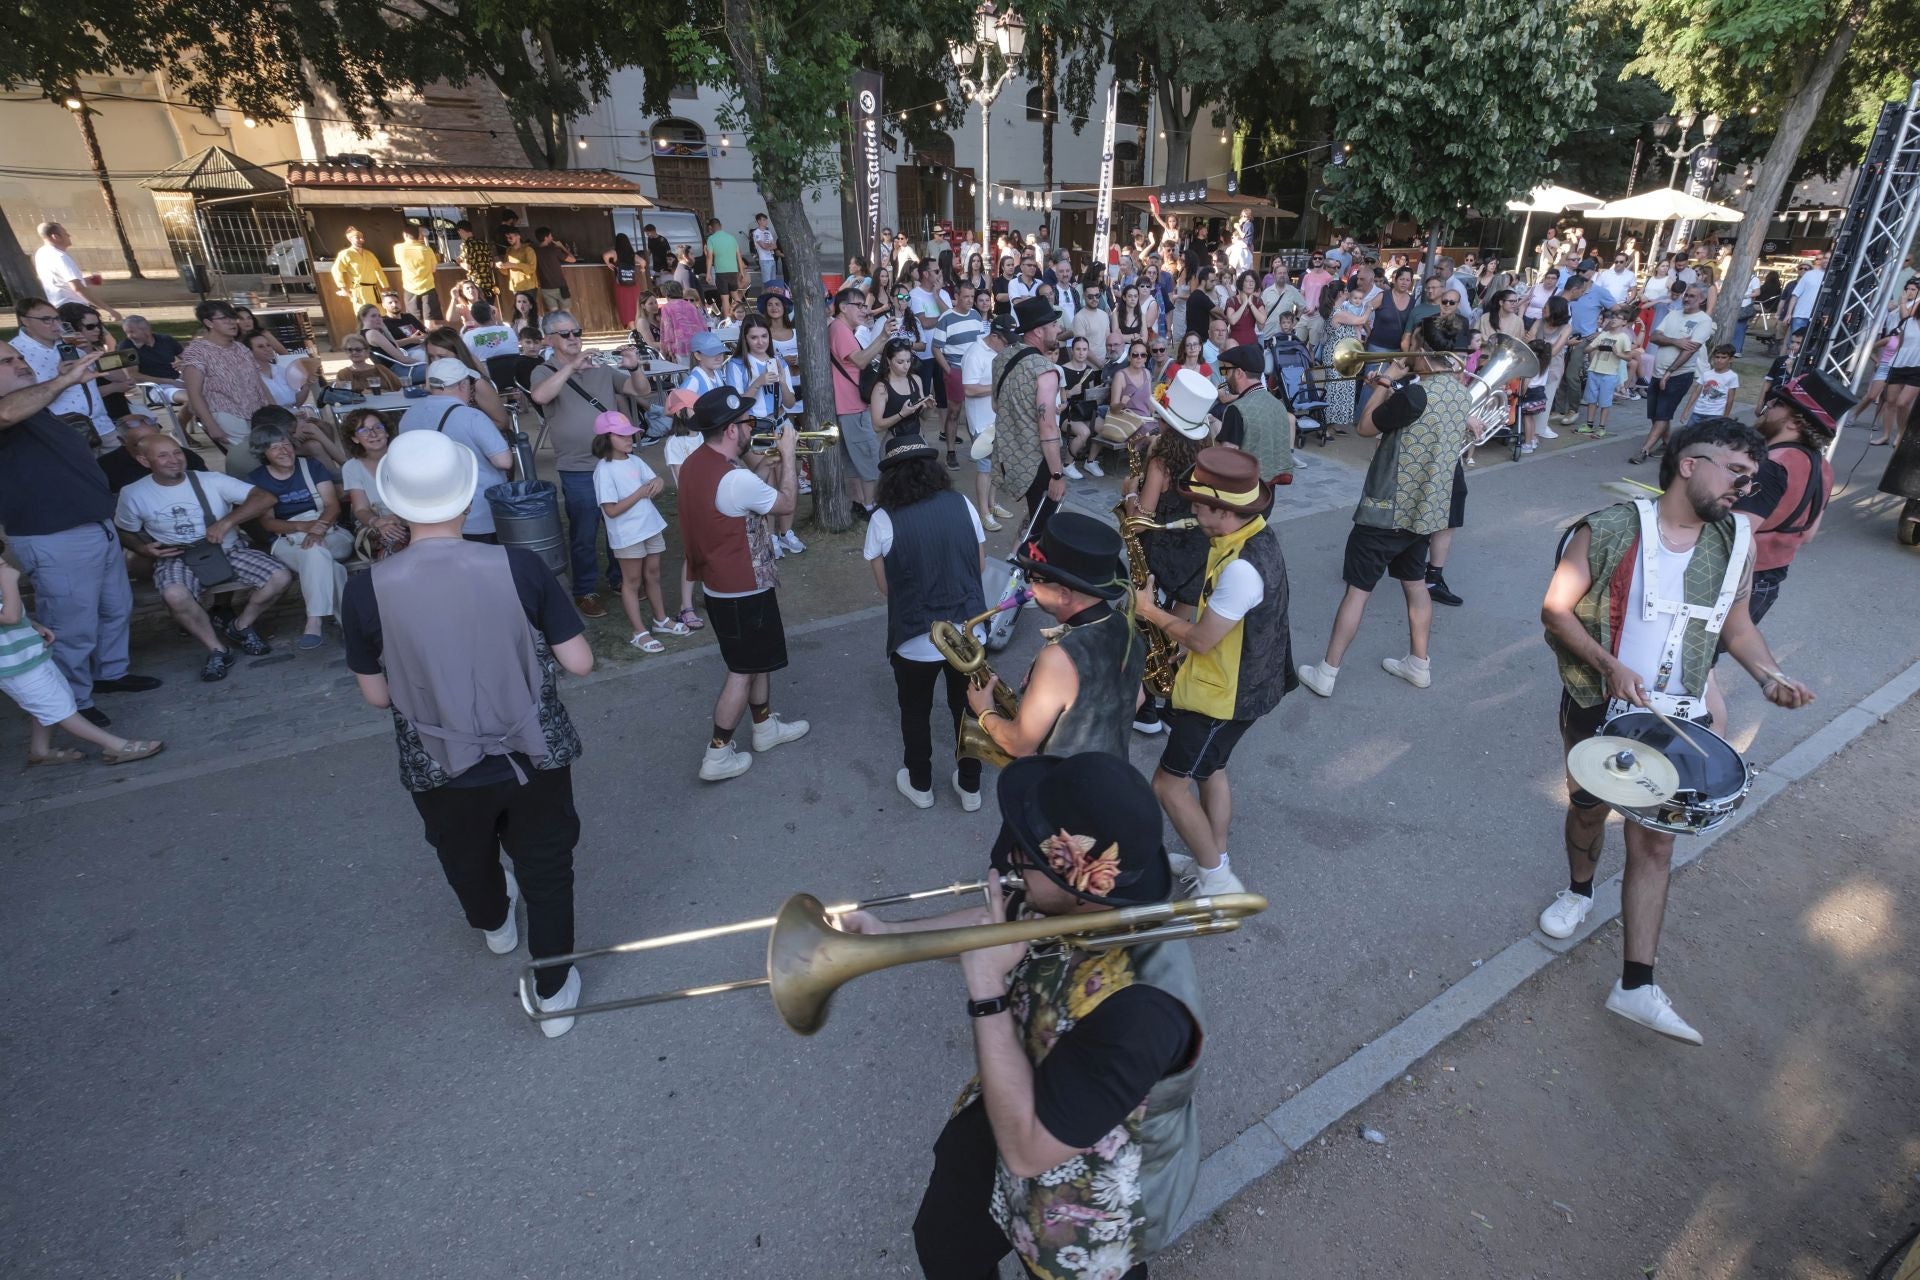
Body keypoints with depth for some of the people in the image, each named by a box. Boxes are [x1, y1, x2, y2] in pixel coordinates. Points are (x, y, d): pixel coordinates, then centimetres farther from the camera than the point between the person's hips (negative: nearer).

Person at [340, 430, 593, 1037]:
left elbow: (378, 695, -5)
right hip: (536, 756, -1)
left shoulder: (367, 589, -17)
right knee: (546, 869, 19)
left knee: (468, 861, 31)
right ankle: (553, 993, 32)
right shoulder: (519, 566, -19)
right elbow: (580, 663, -14)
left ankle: (495, 925, 61)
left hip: (443, 769, 2)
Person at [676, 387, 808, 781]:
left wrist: (769, 463, 6)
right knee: (743, 670, 4)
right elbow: (786, 503, -12)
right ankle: (717, 755, 14)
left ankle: (766, 726, 39)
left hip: (719, 582, 9)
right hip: (743, 590, -9)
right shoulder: (737, 480, -29)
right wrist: (787, 456, -2)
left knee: (760, 657, 23)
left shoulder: (695, 462, 1)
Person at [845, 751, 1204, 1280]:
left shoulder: (1138, 1009, -44)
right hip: (1020, 1103, 6)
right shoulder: (1067, 904, -21)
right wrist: (885, 933, -2)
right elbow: (994, 924, 2)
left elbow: (1025, 1151, -36)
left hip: (1087, 1213, -6)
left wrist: (986, 991, -38)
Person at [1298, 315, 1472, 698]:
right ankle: (1418, 664, 31)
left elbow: (1366, 426, -12)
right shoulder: (1462, 393, 6)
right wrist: (1394, 389, 11)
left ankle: (1326, 674, 5)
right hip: (1427, 506, 8)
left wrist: (1388, 382, -2)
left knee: (1357, 589, -2)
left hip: (1388, 508, -8)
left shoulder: (1417, 392, -22)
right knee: (1416, 583, 21)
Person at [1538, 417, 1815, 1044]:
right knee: (1588, 809, 18)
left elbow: (1735, 622, 12)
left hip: (1676, 719, 3)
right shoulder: (1609, 530, -15)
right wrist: (1610, 665, -23)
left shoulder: (1737, 542, -1)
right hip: (1599, 706, -3)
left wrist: (1769, 676, -5)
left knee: (1655, 843, 3)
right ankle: (1579, 889, 49)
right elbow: (1556, 610, -12)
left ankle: (1636, 985, 9)